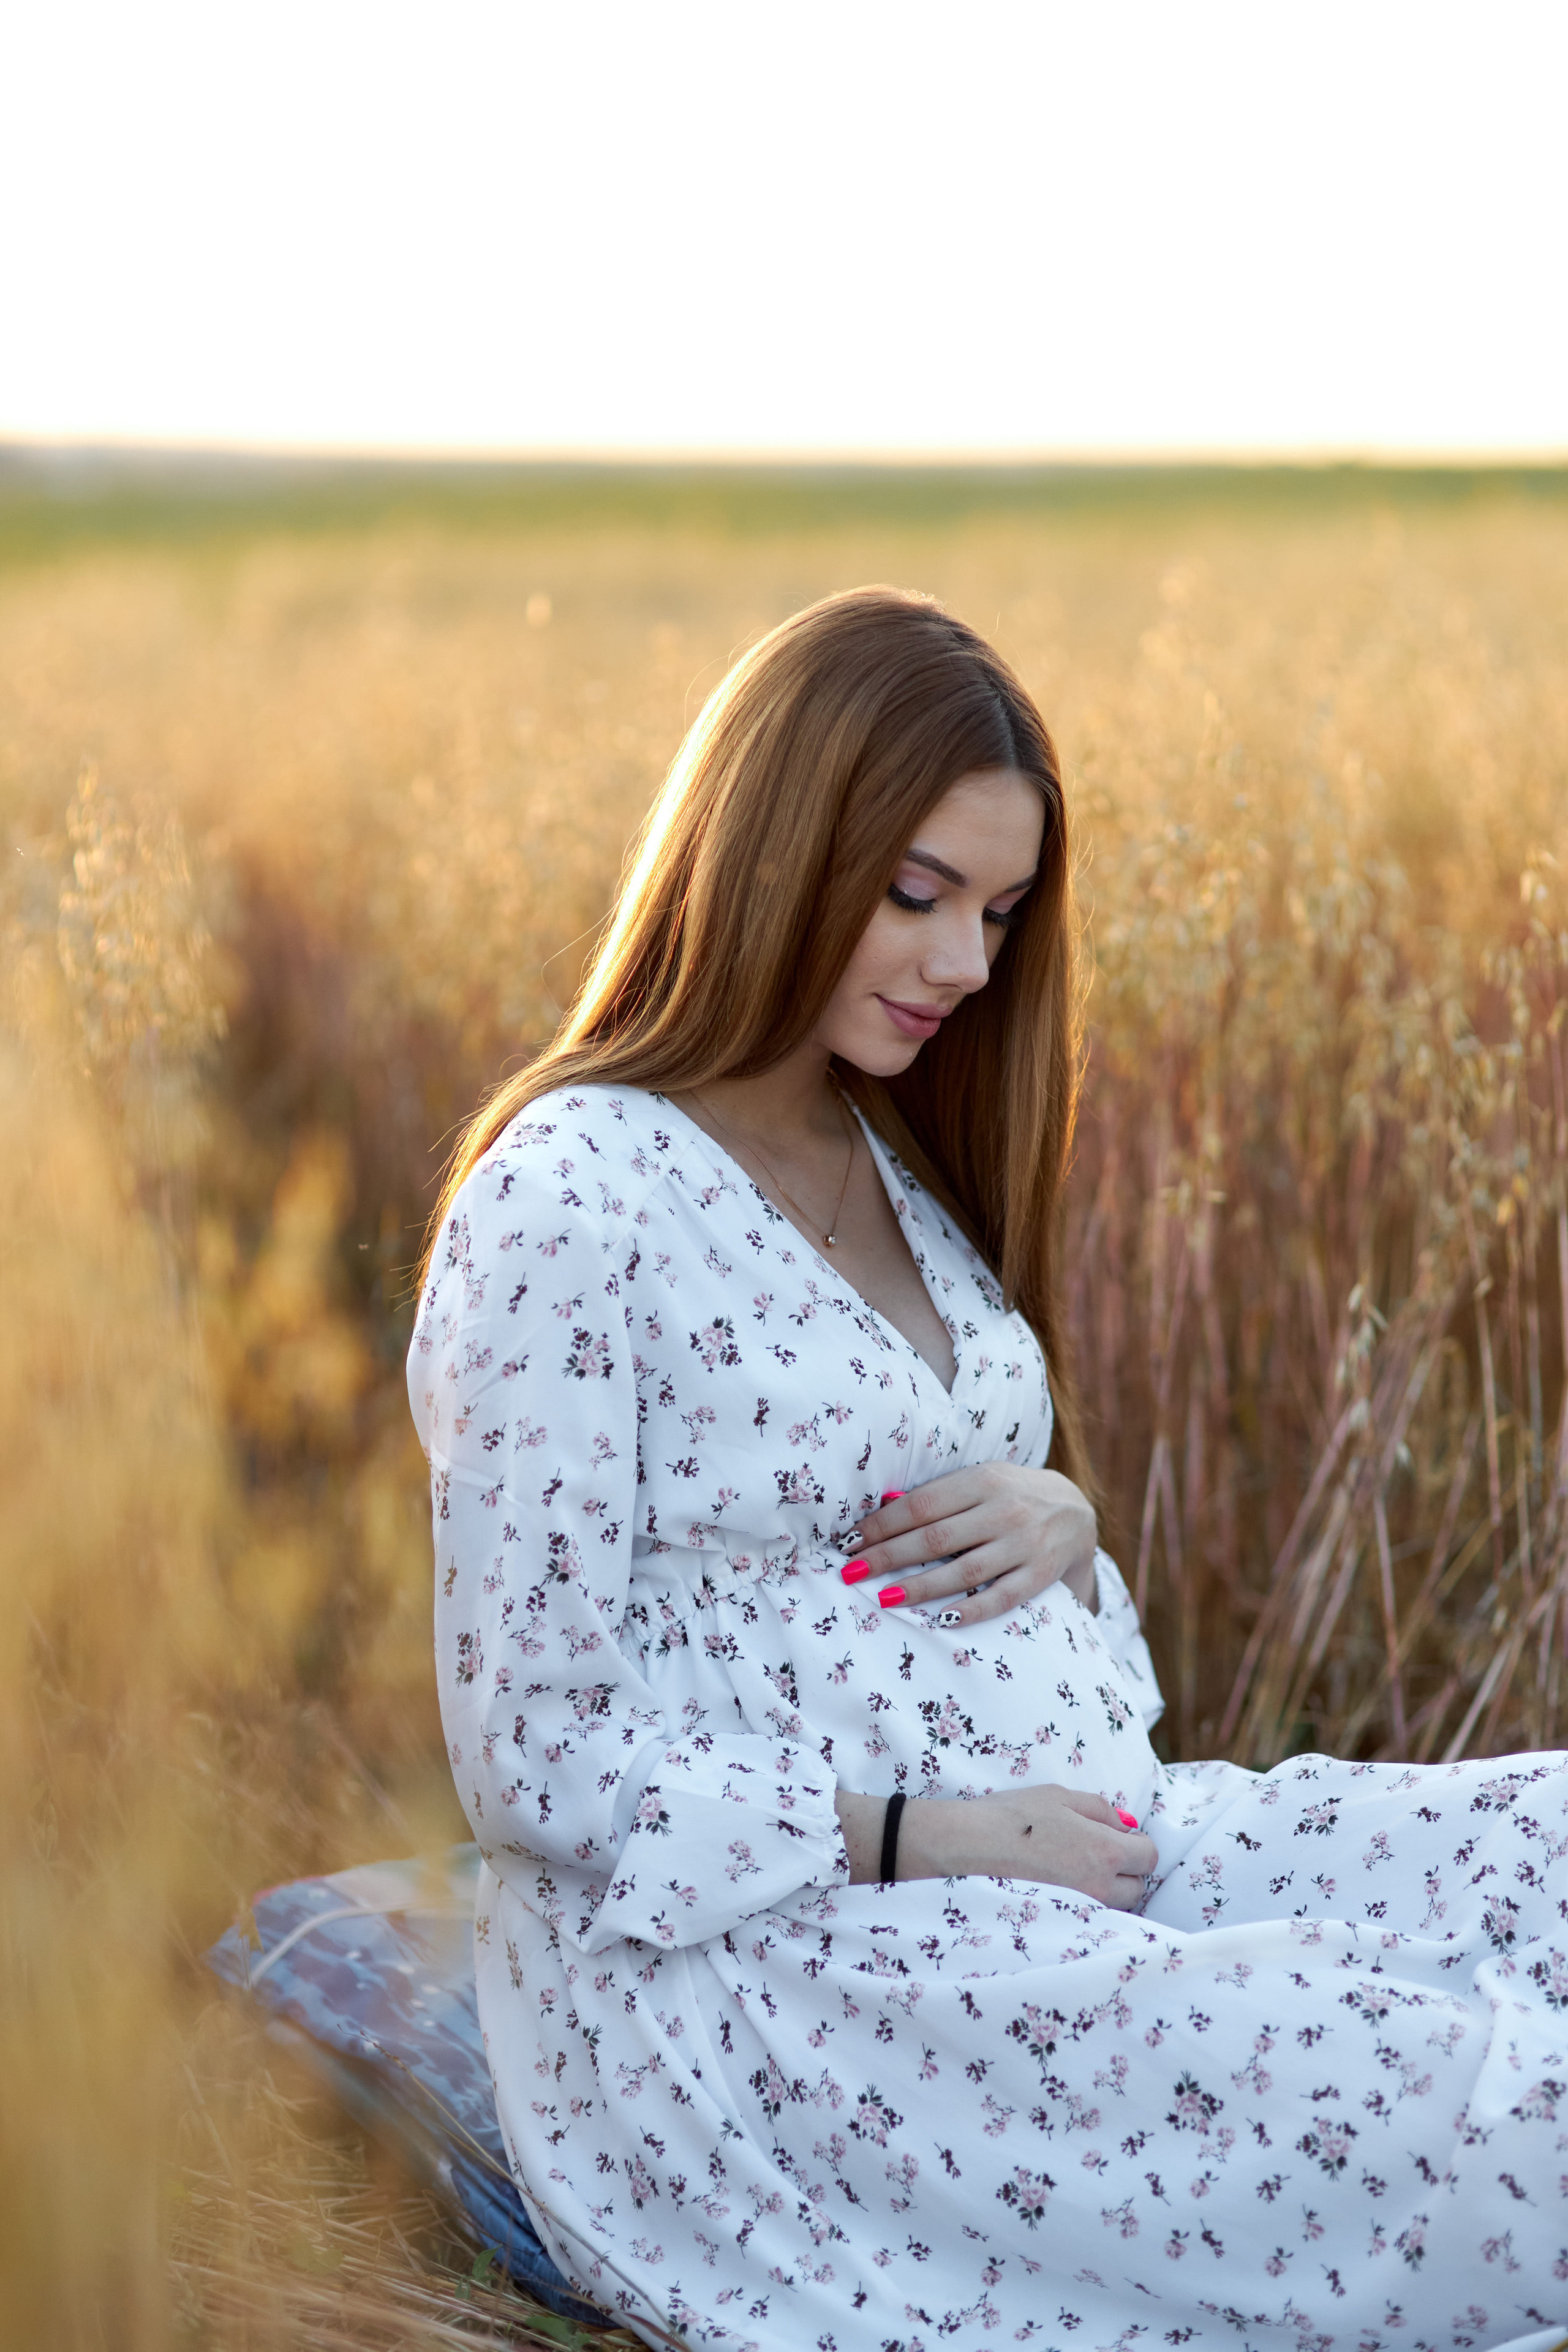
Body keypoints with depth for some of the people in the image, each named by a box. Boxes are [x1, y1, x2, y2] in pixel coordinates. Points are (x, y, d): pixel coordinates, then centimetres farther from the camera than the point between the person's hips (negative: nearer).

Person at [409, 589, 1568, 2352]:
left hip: (1078, 1840, 9)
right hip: (747, 1947, -8)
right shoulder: (572, 1198, -11)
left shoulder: (895, 1163, 14)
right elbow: (536, 1763, -12)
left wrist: (1053, 1517, -2)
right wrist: (915, 1840, -16)